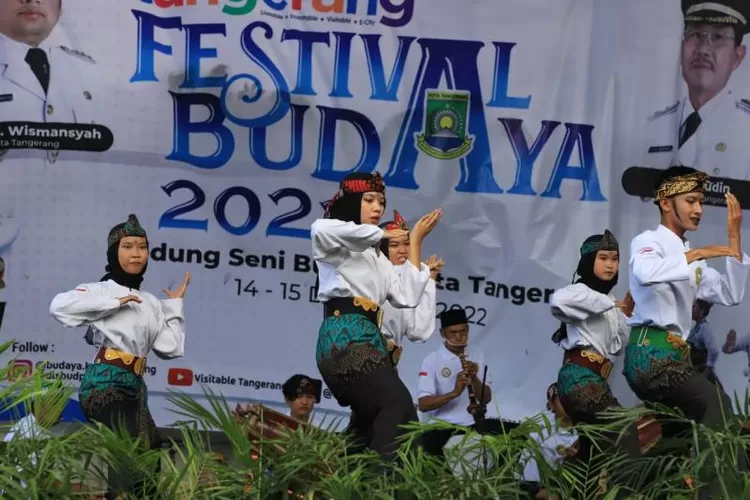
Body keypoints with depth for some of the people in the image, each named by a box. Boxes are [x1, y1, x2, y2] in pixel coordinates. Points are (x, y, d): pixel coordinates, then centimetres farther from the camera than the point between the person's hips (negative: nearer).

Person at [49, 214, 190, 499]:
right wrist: (114, 301, -17)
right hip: (105, 384, -7)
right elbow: (59, 305, -23)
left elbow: (170, 348, 9)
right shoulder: (102, 290, -3)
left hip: (134, 387, 7)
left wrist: (175, 305, 12)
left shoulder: (151, 302, 14)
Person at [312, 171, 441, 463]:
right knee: (398, 404, -22)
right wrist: (380, 234, -8)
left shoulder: (377, 257, 27)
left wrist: (415, 242, 17)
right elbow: (320, 229, -22)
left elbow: (407, 297, 13)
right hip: (344, 339, -9)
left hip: (370, 341, 9)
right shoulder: (333, 243, 6)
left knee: (370, 423, 8)